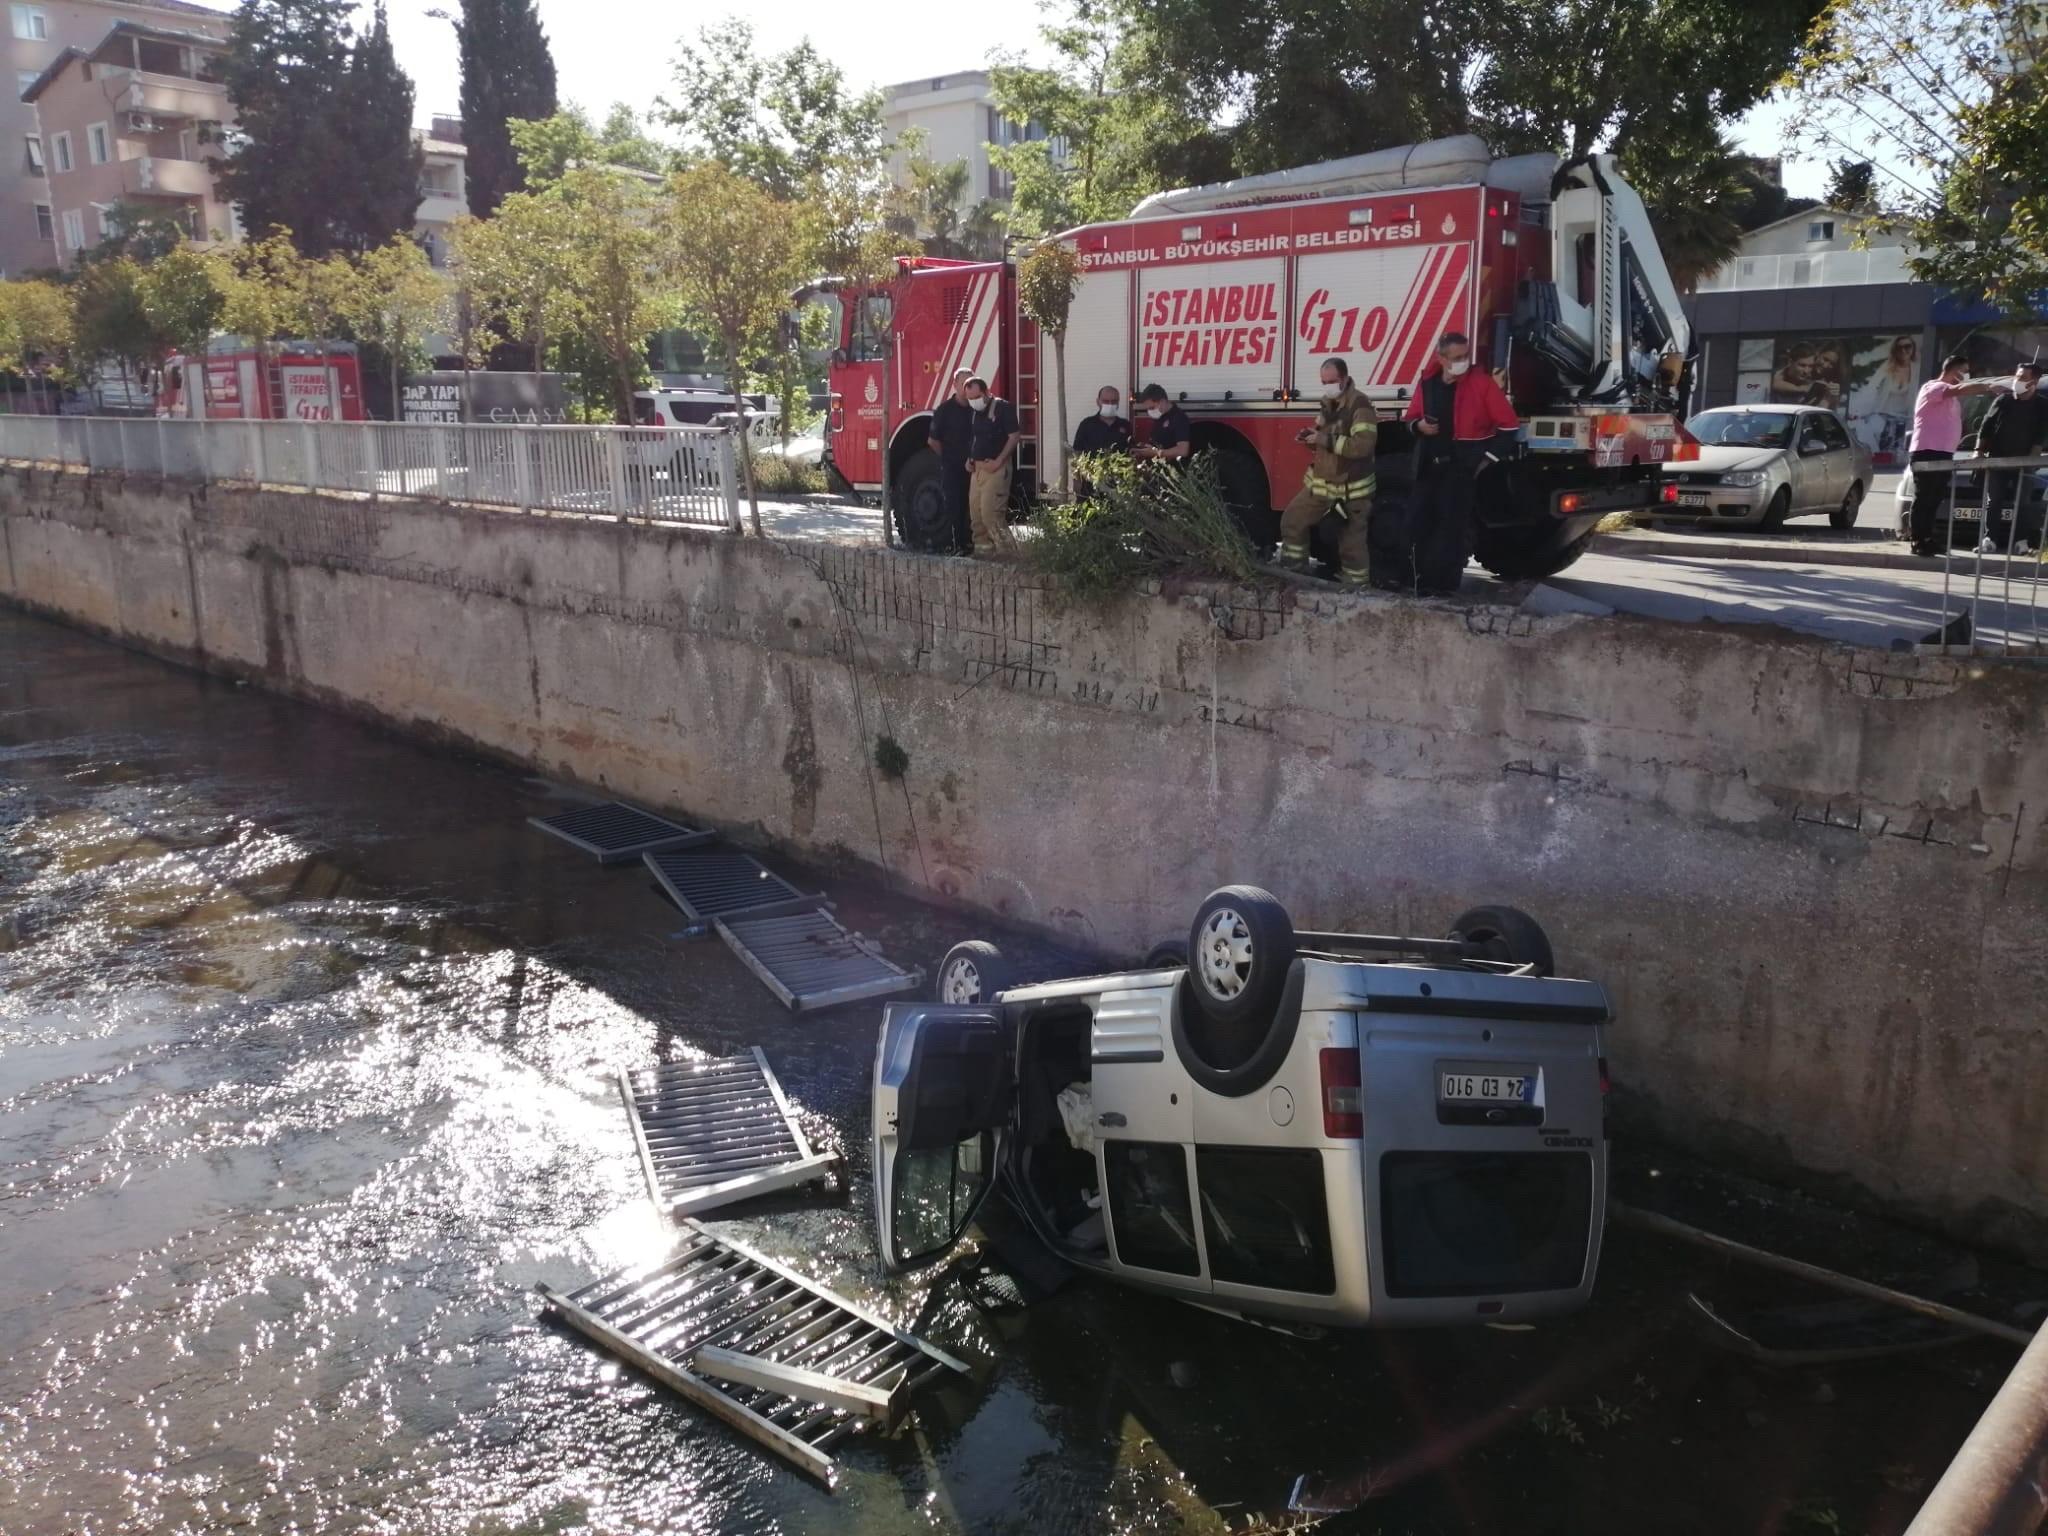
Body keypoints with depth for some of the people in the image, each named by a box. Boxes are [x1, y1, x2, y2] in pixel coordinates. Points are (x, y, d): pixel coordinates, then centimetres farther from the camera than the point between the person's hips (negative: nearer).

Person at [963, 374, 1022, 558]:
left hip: (995, 468, -8)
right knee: (975, 510, 7)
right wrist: (969, 459, 10)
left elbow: (1014, 435, -13)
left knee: (990, 511, -14)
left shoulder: (1003, 407, -9)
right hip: (977, 468, 8)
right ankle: (983, 546, 15)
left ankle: (1006, 549, -7)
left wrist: (998, 461, -17)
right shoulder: (973, 411, 14)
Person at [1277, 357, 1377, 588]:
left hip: (1351, 488, -8)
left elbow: (1363, 445, -29)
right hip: (1321, 481, 8)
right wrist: (1312, 434, 0)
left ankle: (1356, 586, 12)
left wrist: (1325, 439, -29)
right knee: (1293, 519, 12)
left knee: (1351, 543, 0)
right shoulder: (1328, 402, 9)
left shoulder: (1361, 406, -18)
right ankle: (1293, 572, 23)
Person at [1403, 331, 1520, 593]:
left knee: (1452, 526, -5)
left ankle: (1444, 586, -2)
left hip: (1461, 466, -5)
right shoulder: (1427, 382, 6)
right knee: (1422, 523, 5)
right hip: (1428, 465, 5)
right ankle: (1423, 582, 14)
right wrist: (1419, 425, -4)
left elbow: (1509, 423, -8)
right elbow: (1412, 417, 19)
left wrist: (1491, 457, -10)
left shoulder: (1481, 381, -8)